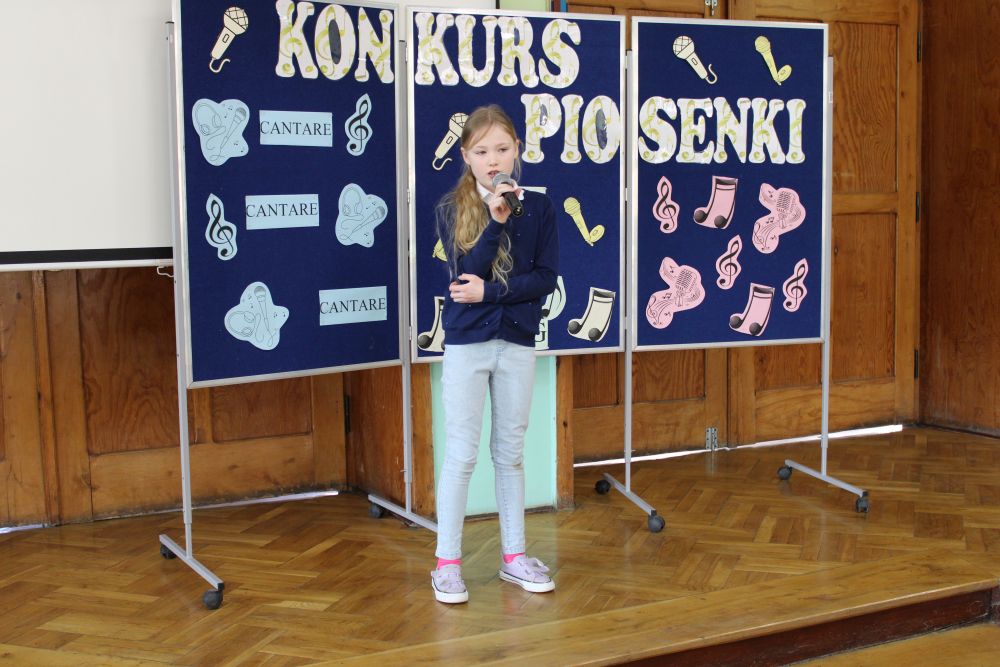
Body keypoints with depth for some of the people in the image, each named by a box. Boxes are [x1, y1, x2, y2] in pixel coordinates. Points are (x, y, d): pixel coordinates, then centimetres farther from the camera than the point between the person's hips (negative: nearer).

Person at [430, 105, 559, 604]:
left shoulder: (538, 207, 1)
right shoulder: (452, 208, -3)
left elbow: (546, 278, -6)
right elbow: (466, 273, -15)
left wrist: (491, 291, -16)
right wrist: (495, 220, -24)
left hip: (518, 343, 2)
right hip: (466, 343, -2)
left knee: (511, 452, 12)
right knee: (461, 455, 1)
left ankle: (513, 555, 22)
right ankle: (447, 562, 10)